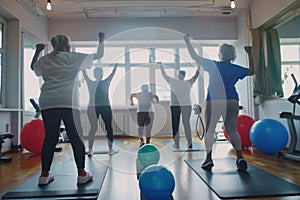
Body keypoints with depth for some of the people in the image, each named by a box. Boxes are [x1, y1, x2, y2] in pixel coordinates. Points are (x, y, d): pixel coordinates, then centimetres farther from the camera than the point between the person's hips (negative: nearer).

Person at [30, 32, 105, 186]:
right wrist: (101, 39, 32)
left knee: (50, 138, 11)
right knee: (76, 138, 3)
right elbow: (98, 54, 16)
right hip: (68, 102, -4)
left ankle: (44, 175, 15)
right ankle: (81, 174, 8)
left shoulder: (44, 60, 17)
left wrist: (37, 51, 50)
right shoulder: (75, 58, 8)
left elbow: (33, 66, 40)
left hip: (47, 103, 4)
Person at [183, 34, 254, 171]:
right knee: (232, 130, 8)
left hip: (214, 101, -2)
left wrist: (187, 42, 14)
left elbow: (195, 57, 4)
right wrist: (250, 55, 27)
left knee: (209, 130, 6)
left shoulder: (213, 65, 0)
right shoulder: (236, 69, 7)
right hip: (232, 101, 3)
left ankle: (209, 160, 2)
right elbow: (251, 71, 23)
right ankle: (240, 158, -4)